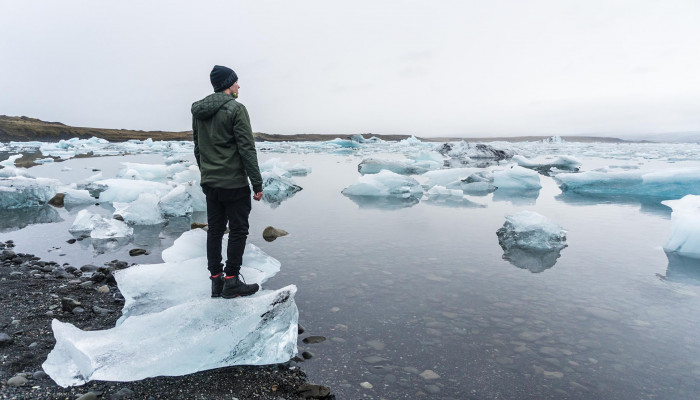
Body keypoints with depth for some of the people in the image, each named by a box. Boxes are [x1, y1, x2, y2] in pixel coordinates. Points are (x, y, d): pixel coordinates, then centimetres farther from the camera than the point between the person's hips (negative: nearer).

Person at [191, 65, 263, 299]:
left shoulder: (198, 111, 12)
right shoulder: (235, 109, -11)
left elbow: (197, 148, 18)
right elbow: (247, 149, -15)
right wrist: (257, 183, -12)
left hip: (209, 182, 8)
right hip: (234, 183, -7)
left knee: (215, 230, 12)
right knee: (238, 231, 1)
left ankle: (216, 280, 18)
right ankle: (231, 282, 6)